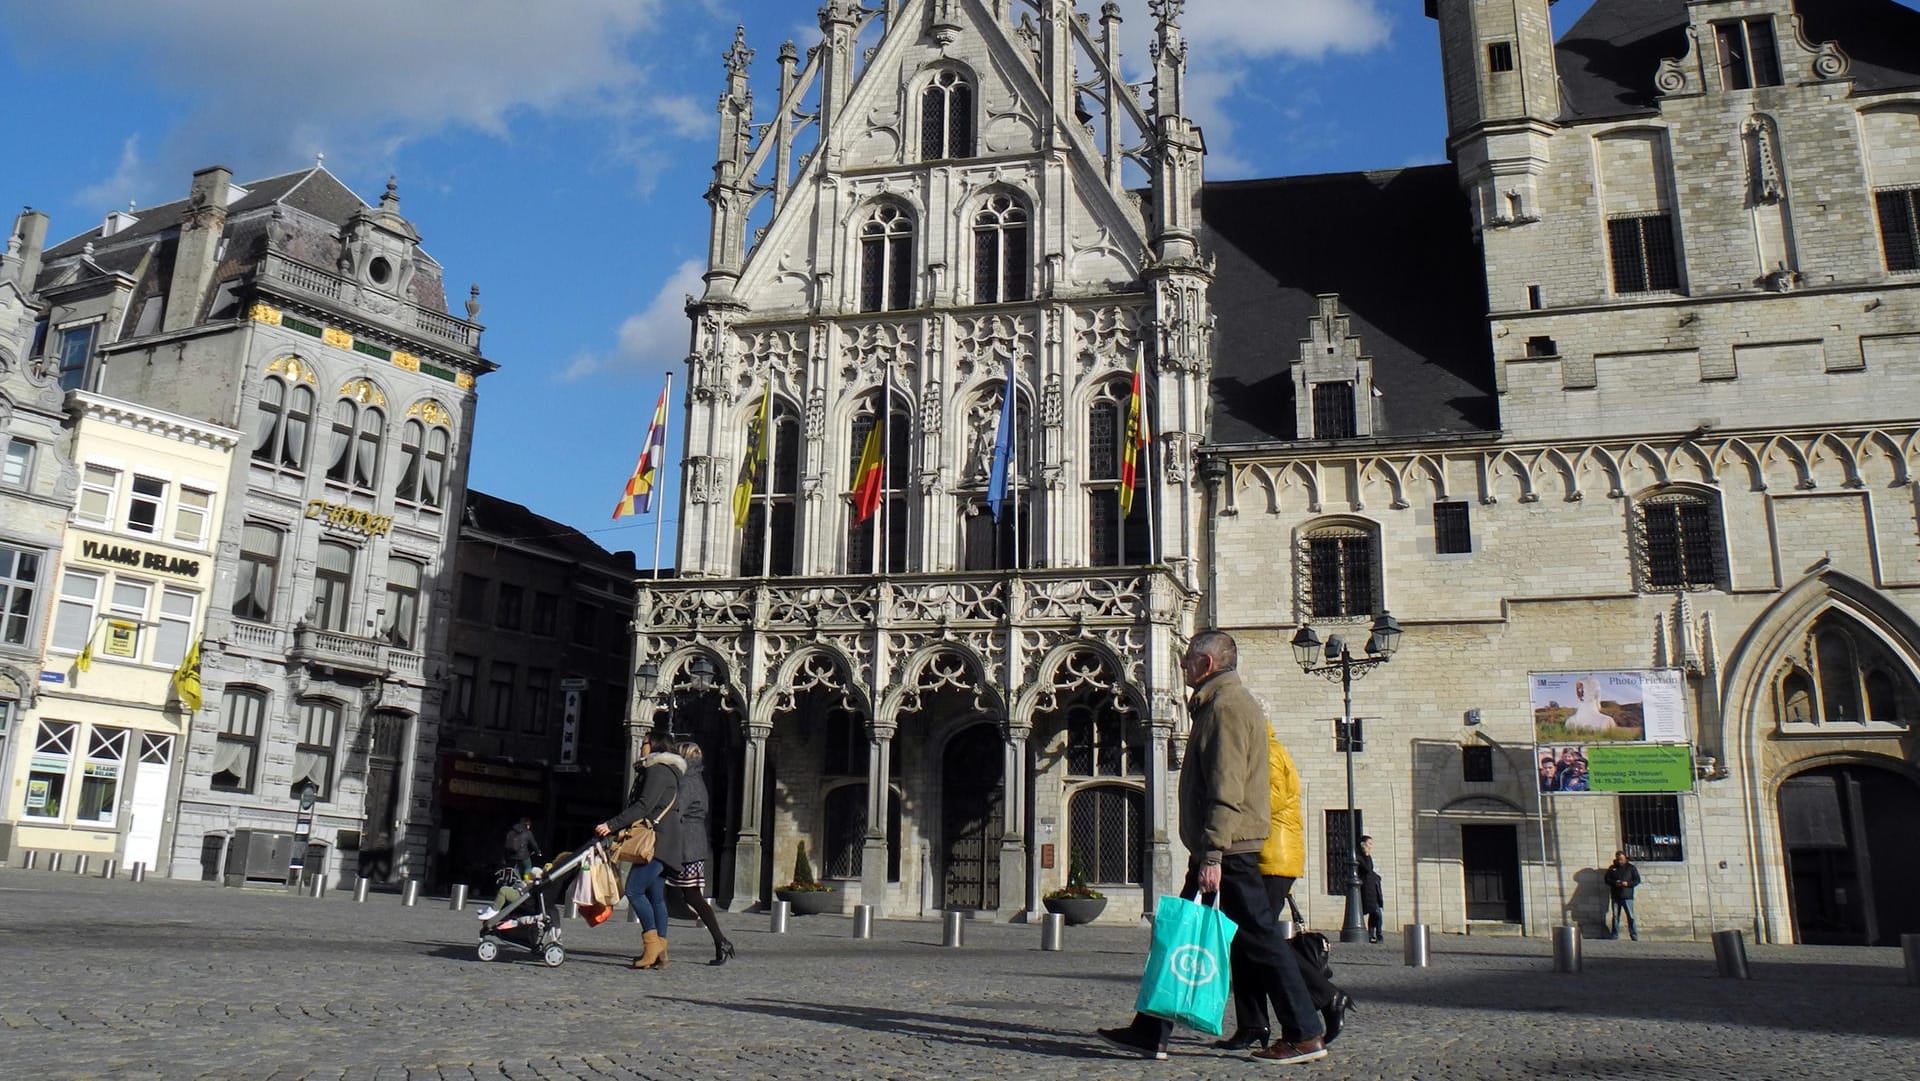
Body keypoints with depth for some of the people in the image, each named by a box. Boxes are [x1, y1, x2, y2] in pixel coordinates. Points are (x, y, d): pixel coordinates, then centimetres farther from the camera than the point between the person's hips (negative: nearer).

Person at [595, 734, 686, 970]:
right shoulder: (665, 772, 24)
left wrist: (612, 825, -21)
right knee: (655, 896, 6)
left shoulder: (658, 771, -8)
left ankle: (652, 943, -14)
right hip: (657, 844, 10)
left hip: (657, 842, -10)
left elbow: (644, 806, -19)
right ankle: (660, 951, 5)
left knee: (634, 890, -14)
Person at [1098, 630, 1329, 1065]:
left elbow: (1226, 789, -21)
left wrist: (1212, 854, -24)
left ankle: (1305, 1035, 5)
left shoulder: (1227, 705, -13)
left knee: (1257, 939, -3)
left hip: (1228, 850, -10)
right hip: (1224, 849, 11)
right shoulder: (1223, 701, 19)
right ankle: (1150, 1033, 14)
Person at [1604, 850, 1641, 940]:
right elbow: (1607, 879, 11)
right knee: (1615, 916, 6)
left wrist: (1627, 883, -13)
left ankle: (1635, 936, -3)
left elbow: (1637, 880, 3)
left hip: (1627, 896, -3)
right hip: (1615, 897, 3)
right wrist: (1614, 883, -9)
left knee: (1630, 916, -7)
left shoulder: (1631, 868, 6)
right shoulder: (1612, 868, 13)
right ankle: (1614, 935, 13)